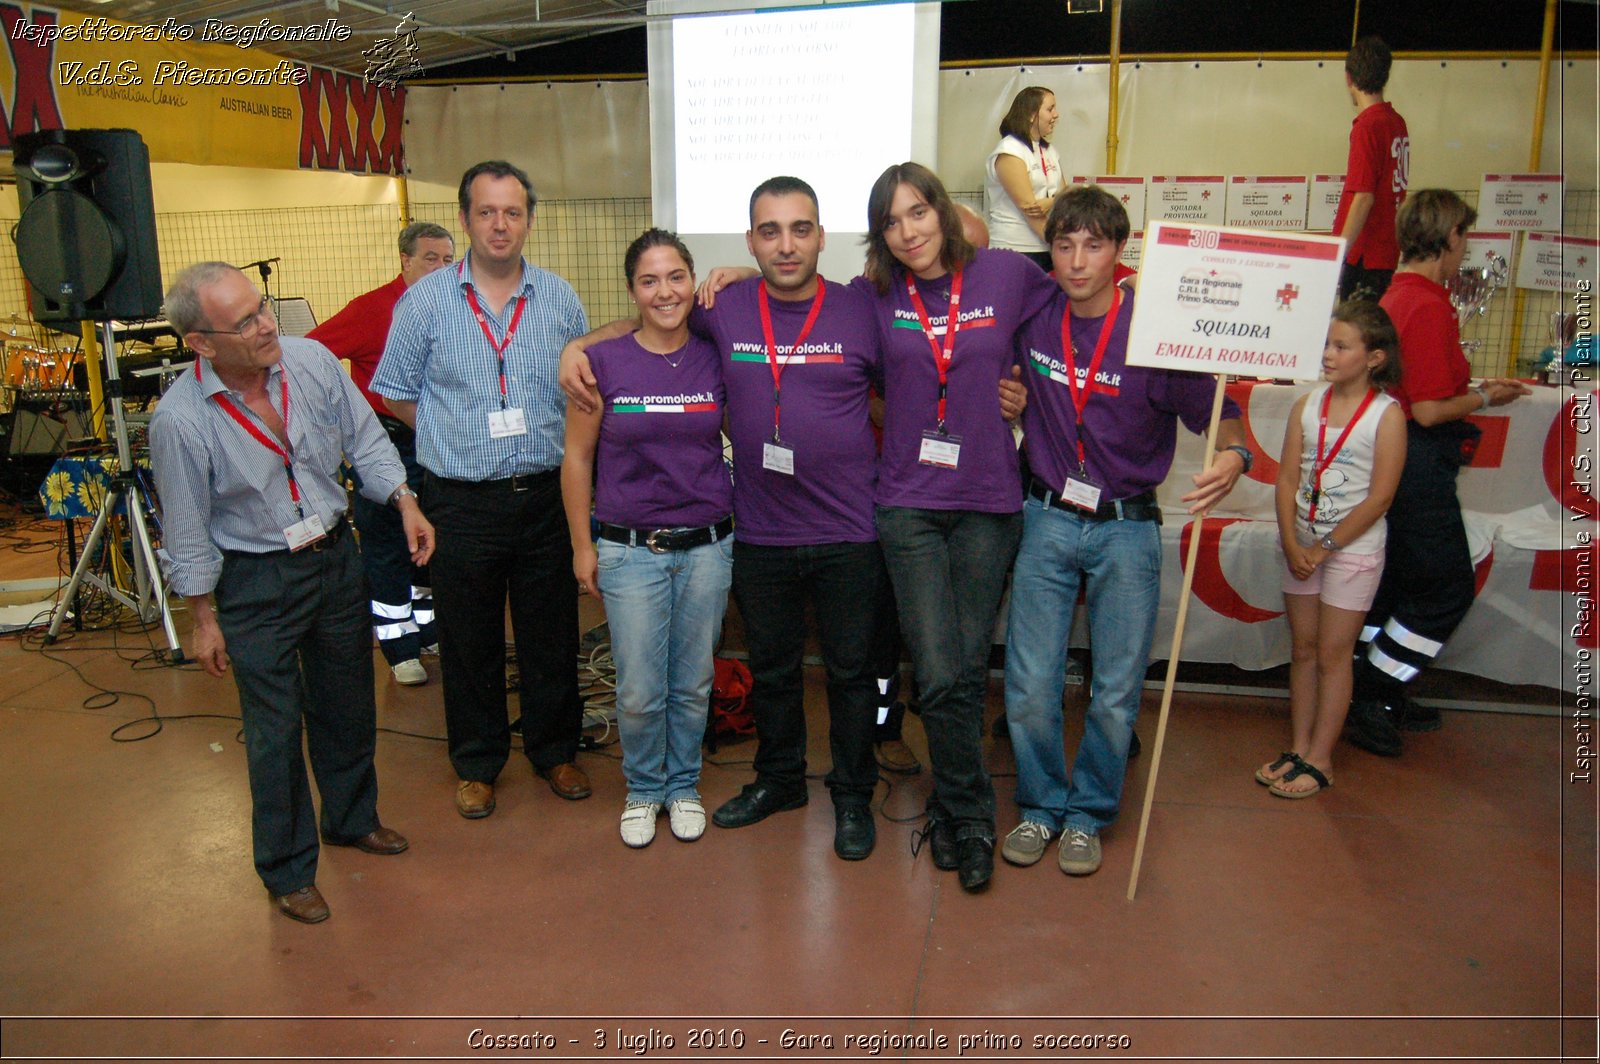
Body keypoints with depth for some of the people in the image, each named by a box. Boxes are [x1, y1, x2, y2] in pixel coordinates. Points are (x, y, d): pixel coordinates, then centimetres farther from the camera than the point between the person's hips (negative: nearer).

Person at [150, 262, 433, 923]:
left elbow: (365, 439, 4)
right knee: (276, 729, 6)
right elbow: (188, 533, -10)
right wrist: (204, 620, -3)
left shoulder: (312, 360, -11)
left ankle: (351, 818, 44)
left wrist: (405, 502, -5)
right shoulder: (179, 419, -20)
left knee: (349, 706, 19)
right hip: (256, 582, -4)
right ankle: (288, 870, 26)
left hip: (337, 557, 4)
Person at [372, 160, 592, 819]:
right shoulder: (425, 301, -1)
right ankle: (477, 763, 29)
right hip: (461, 501, -1)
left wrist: (538, 437, 1)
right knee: (469, 640, 11)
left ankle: (554, 749, 32)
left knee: (551, 634, 12)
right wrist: (463, 437, 2)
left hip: (546, 494, 1)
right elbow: (396, 394, 7)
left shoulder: (560, 299, 4)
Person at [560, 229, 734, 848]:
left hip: (707, 546, 2)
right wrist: (582, 544, 2)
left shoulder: (715, 358, 0)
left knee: (693, 684, 13)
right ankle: (643, 789, 30)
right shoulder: (603, 363, -4)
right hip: (629, 549, -1)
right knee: (640, 692, 4)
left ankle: (684, 785, 35)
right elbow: (577, 459, 2)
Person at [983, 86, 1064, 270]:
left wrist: (1050, 203, -15)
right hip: (1015, 251, -7)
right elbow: (1027, 206, -16)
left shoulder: (1049, 151, 15)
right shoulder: (1009, 151, -9)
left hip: (1048, 250, 7)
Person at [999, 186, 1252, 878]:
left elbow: (1217, 415, -6)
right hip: (1047, 521, 2)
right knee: (1029, 687, 3)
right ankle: (1042, 805, 27)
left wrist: (1232, 458, -26)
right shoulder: (1032, 318, -2)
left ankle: (1089, 813, 29)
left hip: (1127, 530, -2)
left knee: (1116, 694, 6)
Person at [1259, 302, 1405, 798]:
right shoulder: (1307, 405, 2)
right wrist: (1293, 546, -9)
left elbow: (1379, 498, -13)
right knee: (1303, 649, 12)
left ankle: (1320, 761, 13)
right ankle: (1298, 749, 23)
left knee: (1333, 655, 3)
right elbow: (1287, 480, 0)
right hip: (1301, 544, 5)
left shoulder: (1387, 414, -10)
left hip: (1353, 548, -4)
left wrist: (1325, 547, -12)